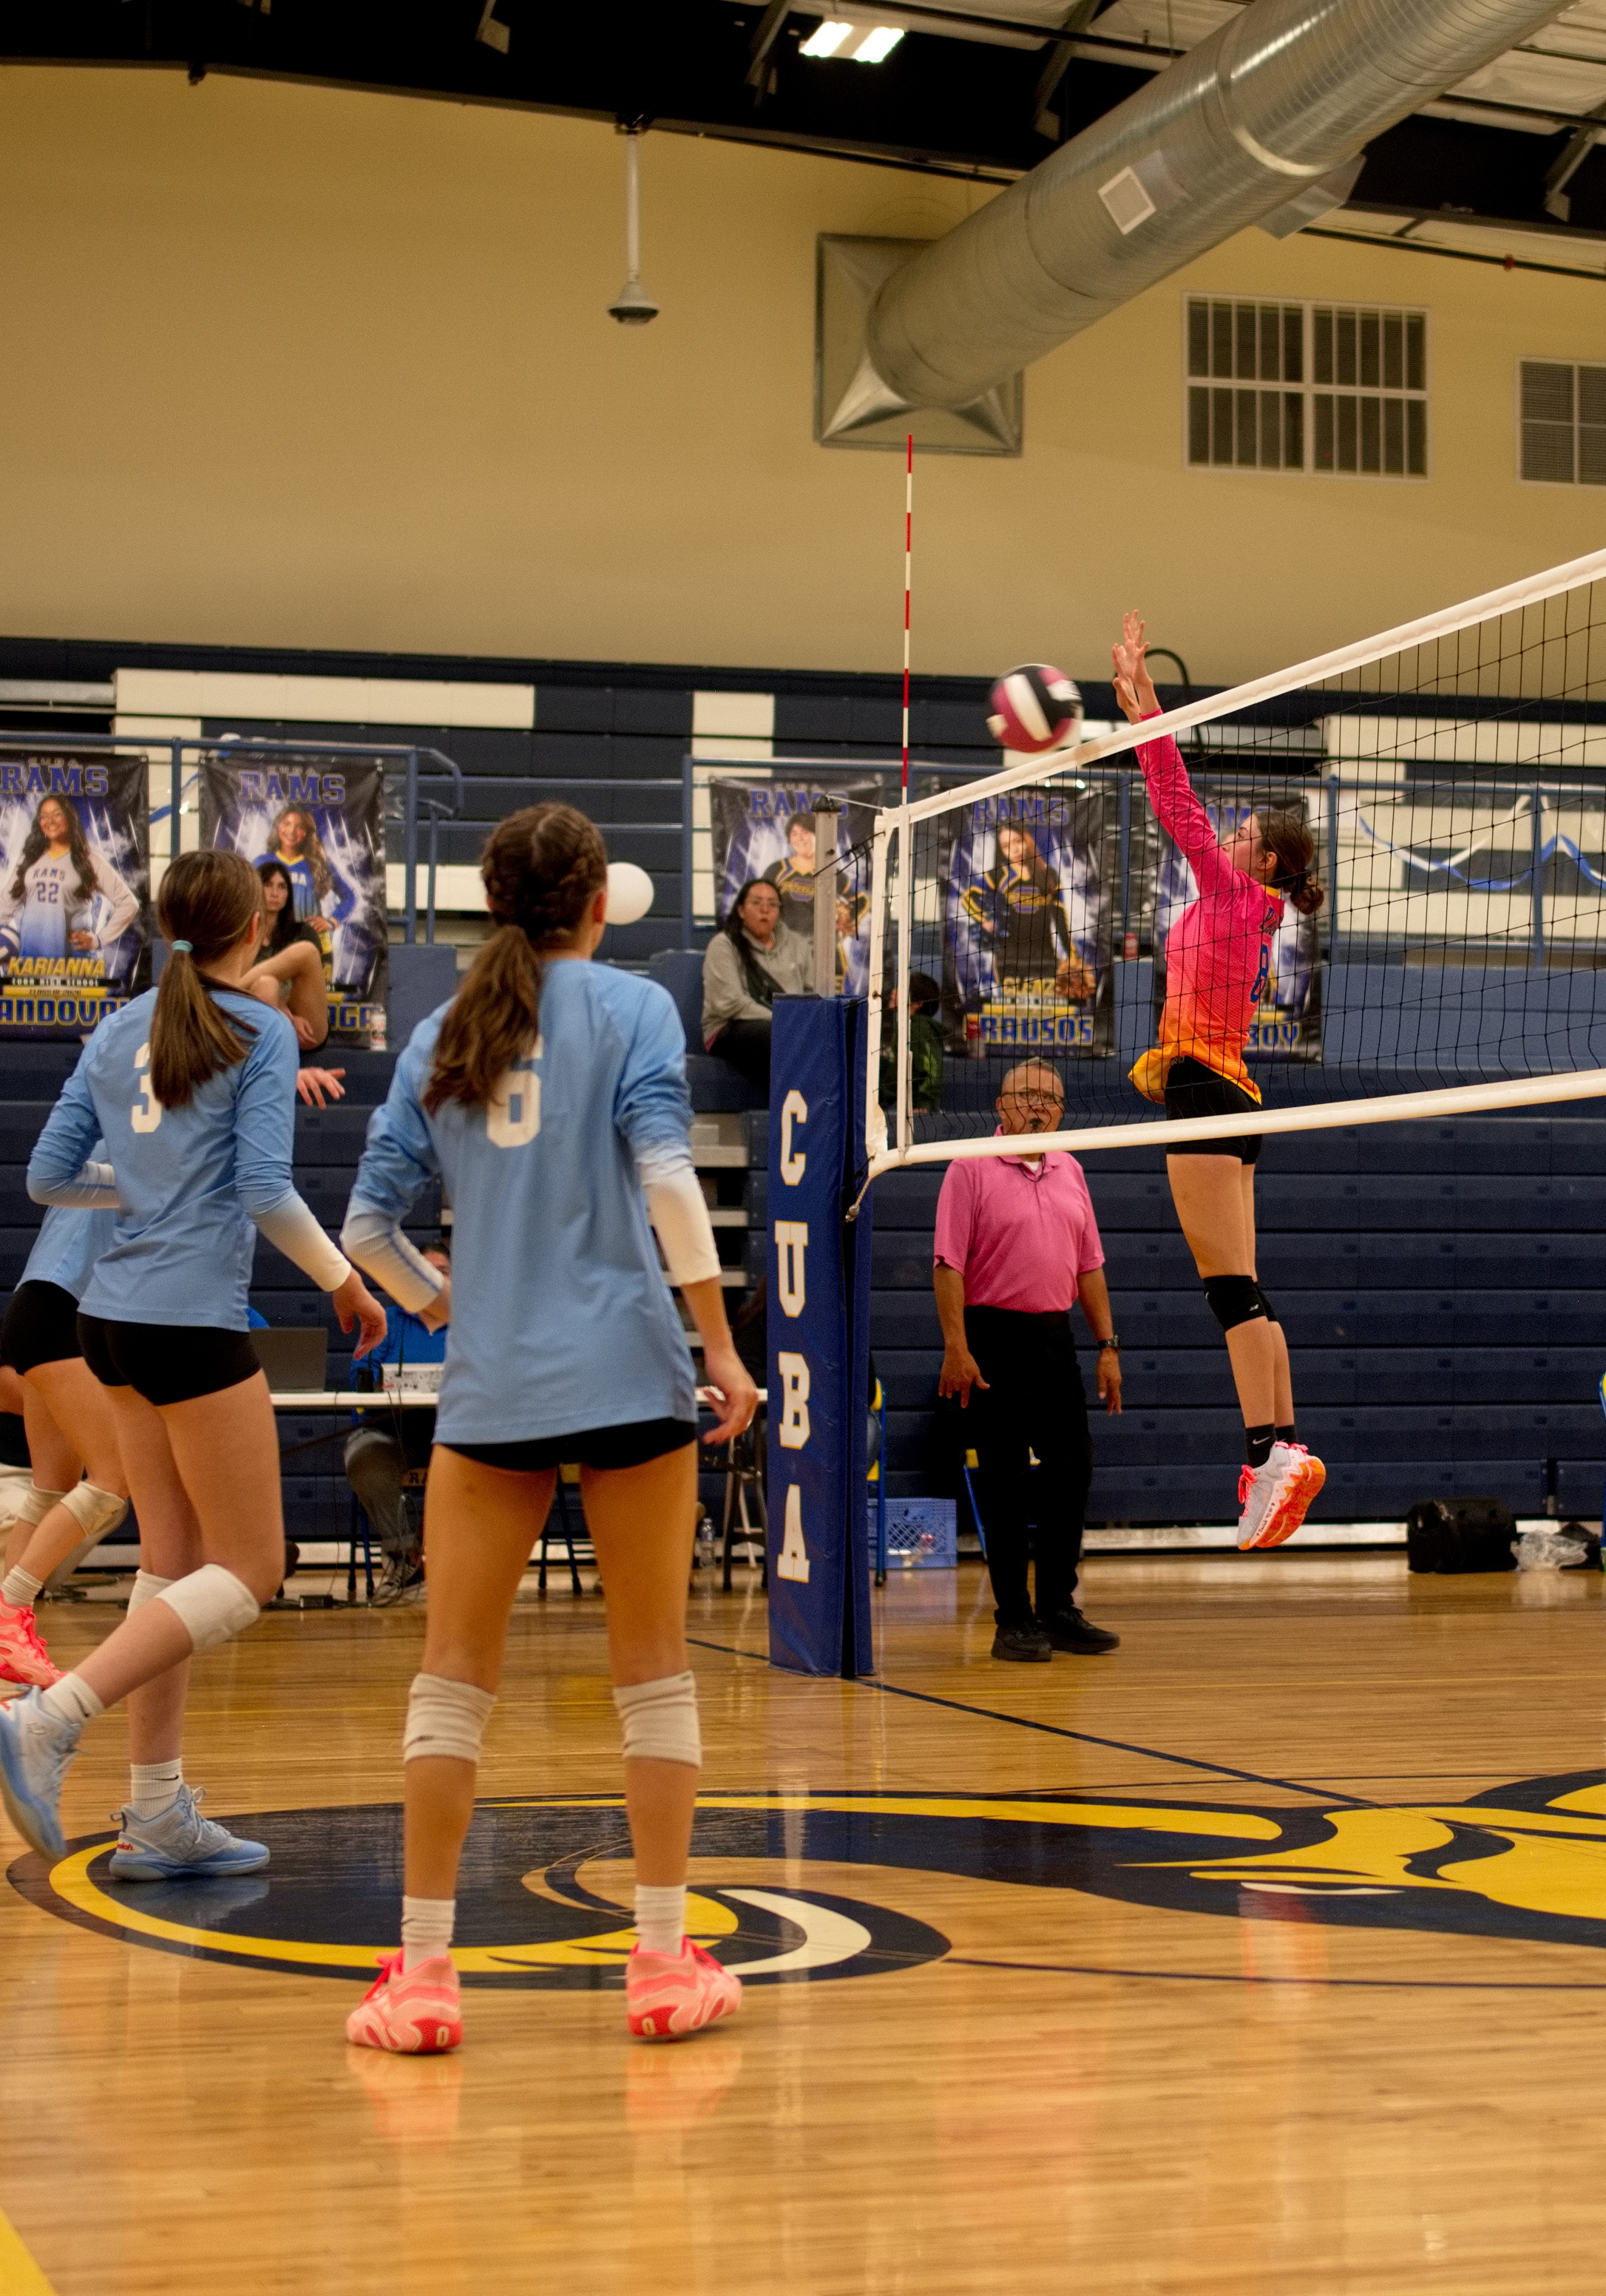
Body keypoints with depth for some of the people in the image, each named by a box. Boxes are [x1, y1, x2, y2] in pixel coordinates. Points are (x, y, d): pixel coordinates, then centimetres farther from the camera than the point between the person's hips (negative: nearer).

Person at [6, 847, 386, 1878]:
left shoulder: (118, 1032, 11)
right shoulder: (261, 1032, -7)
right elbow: (265, 1190, -14)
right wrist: (345, 1281, -3)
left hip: (115, 1315, 8)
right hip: (194, 1319, -8)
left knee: (175, 1559, 13)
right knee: (248, 1571, 0)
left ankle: (162, 1818, 14)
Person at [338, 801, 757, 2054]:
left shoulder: (440, 1033, 10)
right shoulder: (632, 1006, 0)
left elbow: (371, 1225, 8)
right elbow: (666, 1176, -12)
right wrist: (721, 1341, -9)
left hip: (490, 1387, 2)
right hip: (627, 1374, -2)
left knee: (454, 1674, 5)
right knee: (654, 1667, 7)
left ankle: (424, 1968, 4)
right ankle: (665, 1960, 10)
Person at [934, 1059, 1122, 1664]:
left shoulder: (1070, 1171, 14)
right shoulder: (970, 1169, -4)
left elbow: (1089, 1266, 17)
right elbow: (948, 1264, -10)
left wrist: (1108, 1346, 12)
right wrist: (956, 1346, -17)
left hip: (1056, 1336, 6)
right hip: (995, 1336, -6)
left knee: (1072, 1468, 5)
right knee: (1005, 1482, -2)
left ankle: (1058, 1609, 16)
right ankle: (1013, 1620, 4)